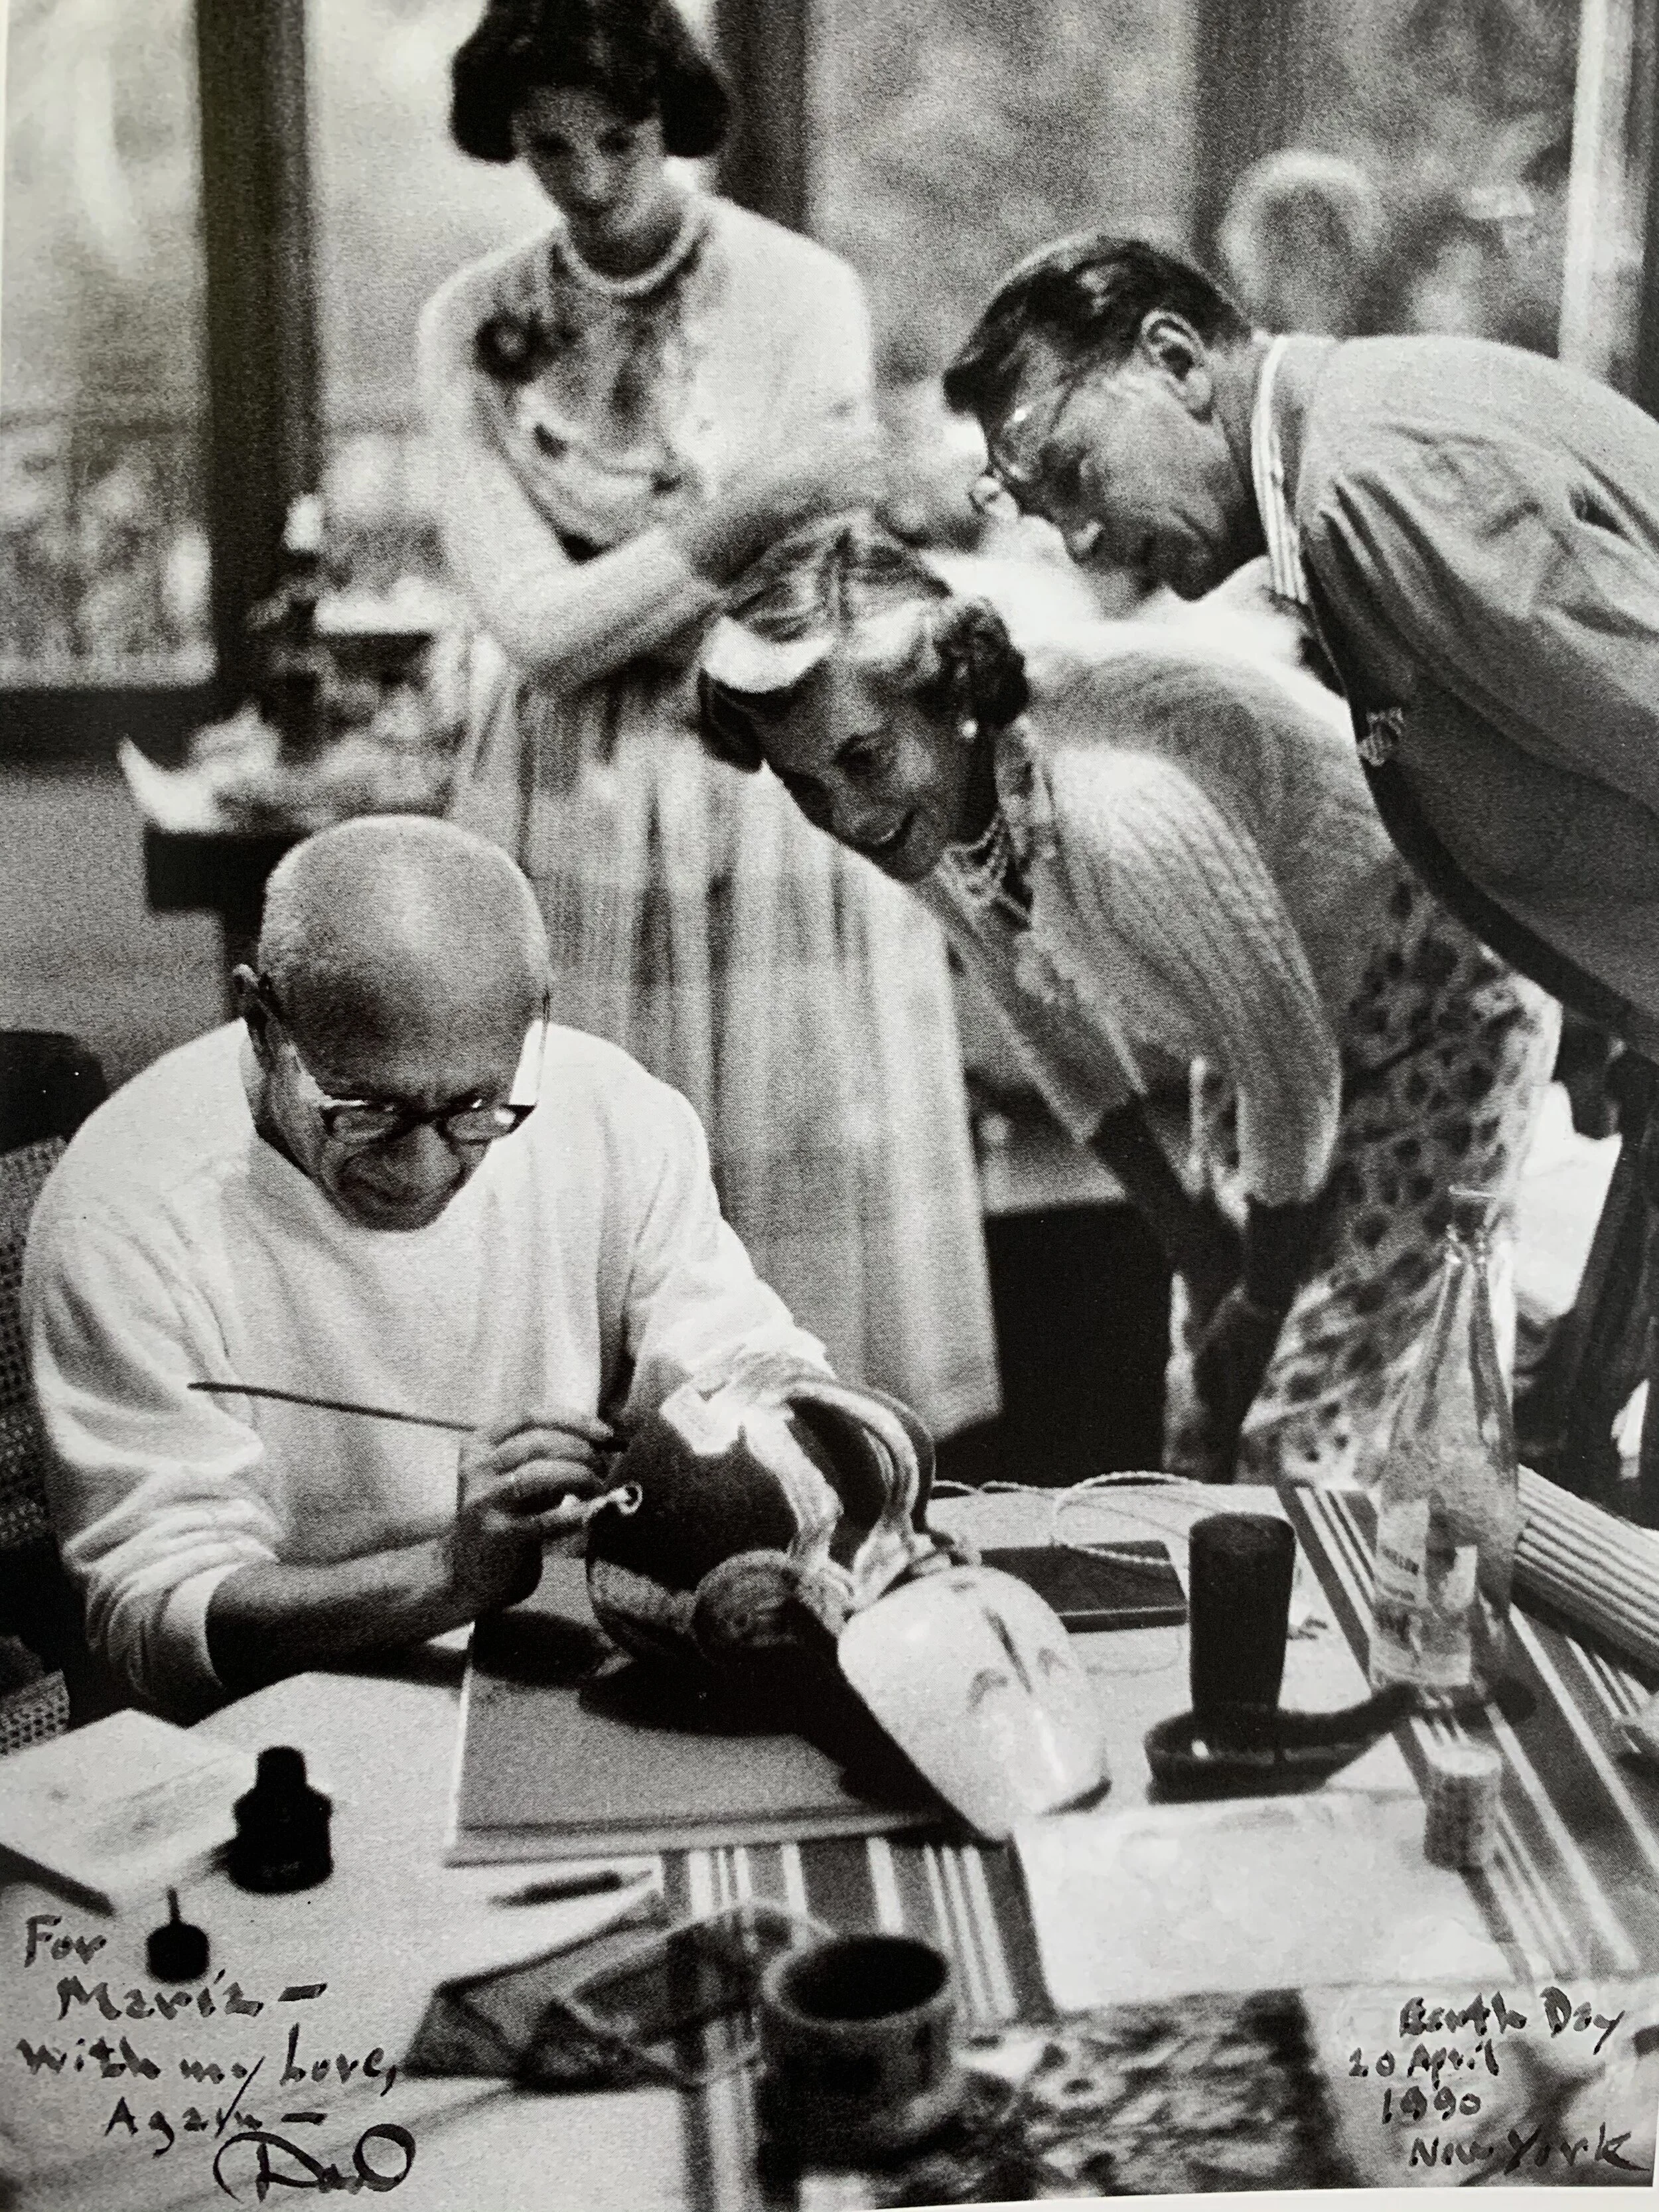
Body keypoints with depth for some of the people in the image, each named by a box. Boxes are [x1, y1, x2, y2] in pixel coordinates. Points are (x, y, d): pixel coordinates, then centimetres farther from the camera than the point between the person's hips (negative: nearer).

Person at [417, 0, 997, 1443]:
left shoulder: (804, 294, -4)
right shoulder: (476, 330, 3)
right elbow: (533, 631, -8)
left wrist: (592, 611, -12)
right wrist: (748, 509, -17)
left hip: (771, 804, -2)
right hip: (567, 822, 2)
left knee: (803, 1185, 2)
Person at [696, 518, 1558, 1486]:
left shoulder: (1108, 805, -39)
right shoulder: (918, 811, -15)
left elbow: (1293, 1072, -29)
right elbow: (1070, 1039, -2)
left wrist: (1260, 1311, -13)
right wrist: (1208, 1266, -3)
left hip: (1438, 1014, -7)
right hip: (1245, 1014, 7)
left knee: (1297, 1447, -9)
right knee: (1201, 1435, 12)